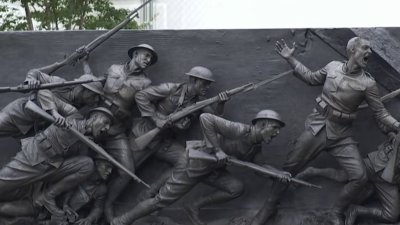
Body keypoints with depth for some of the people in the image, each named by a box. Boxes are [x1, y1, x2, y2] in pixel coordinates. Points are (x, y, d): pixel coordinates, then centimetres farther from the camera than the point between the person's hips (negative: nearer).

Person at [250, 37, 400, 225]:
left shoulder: (367, 83, -9)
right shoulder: (332, 66, -2)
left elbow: (380, 113, -4)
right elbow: (311, 78, 15)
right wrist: (290, 59, 11)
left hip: (341, 136, -1)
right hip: (317, 127, 1)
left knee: (360, 177, -13)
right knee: (290, 168, 2)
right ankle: (268, 208, 21)